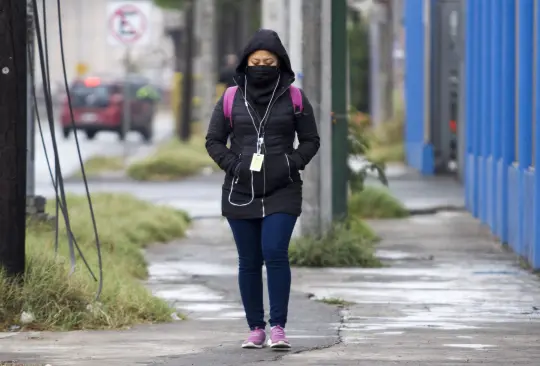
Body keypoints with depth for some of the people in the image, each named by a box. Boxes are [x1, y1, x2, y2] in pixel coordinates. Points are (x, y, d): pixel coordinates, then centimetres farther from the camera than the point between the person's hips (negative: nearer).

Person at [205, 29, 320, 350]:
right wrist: (232, 164, -6)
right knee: (249, 262, 4)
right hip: (240, 193, 2)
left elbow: (311, 140, 8)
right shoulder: (231, 99, 3)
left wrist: (292, 164, -8)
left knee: (275, 253, -16)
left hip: (282, 192, -2)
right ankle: (256, 329, 12)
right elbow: (214, 140, 10)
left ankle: (278, 327, -11)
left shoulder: (294, 97, 1)